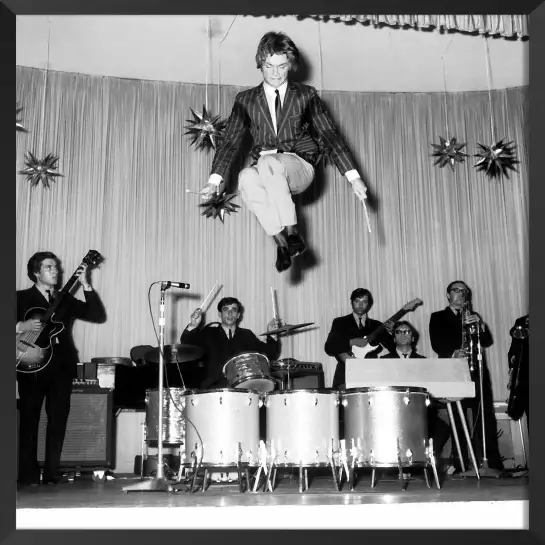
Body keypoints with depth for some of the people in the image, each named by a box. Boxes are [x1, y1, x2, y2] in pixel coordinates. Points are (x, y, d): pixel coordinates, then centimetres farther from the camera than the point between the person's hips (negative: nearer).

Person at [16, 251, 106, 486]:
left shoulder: (65, 299, 17)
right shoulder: (22, 297, 9)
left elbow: (98, 315, 7)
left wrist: (86, 285, 0)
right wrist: (21, 326, -16)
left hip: (61, 366, 3)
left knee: (58, 419, 0)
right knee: (29, 420, -3)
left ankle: (51, 473, 7)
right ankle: (28, 474, 5)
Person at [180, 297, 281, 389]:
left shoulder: (246, 335, 18)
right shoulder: (209, 333, 11)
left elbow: (271, 355, 16)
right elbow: (186, 345, -3)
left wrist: (272, 335, -1)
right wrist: (192, 327, -20)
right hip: (213, 388, -3)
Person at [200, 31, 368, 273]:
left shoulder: (306, 95, 10)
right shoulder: (246, 100, 13)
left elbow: (330, 135, 5)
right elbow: (230, 141, 7)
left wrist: (354, 177, -5)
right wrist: (214, 180, -8)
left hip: (299, 167, -2)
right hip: (265, 169, 2)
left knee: (268, 161, -36)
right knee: (247, 177, -35)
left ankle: (290, 233, -36)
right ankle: (282, 241, -35)